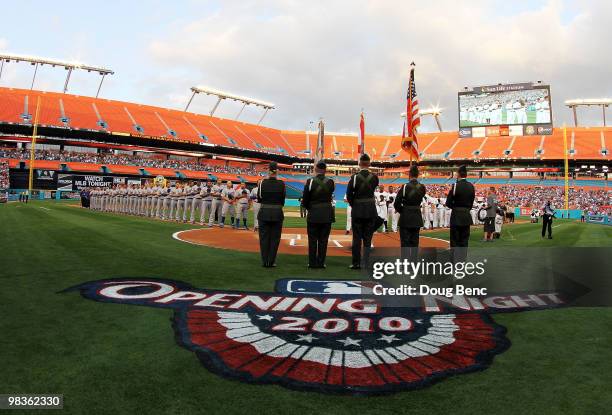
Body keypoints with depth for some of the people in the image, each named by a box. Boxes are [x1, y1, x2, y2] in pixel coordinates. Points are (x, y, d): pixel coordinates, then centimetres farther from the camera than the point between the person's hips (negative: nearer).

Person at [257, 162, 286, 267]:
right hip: (277, 213, 0)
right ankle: (271, 262, 10)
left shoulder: (262, 183, -7)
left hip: (264, 213, 0)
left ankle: (265, 262, 12)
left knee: (264, 237, 9)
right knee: (274, 238, 8)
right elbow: (283, 200, 2)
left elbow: (259, 199, 0)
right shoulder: (281, 184, -6)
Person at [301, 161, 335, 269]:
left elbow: (305, 199, -5)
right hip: (327, 214, 2)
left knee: (312, 239, 6)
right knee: (323, 240, 6)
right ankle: (321, 263, 9)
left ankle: (312, 263, 9)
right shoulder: (330, 182, -2)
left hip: (313, 215, -1)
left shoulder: (310, 181, -9)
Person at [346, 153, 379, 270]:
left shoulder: (354, 177, -10)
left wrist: (353, 205, 8)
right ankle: (366, 263, 8)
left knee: (357, 238, 4)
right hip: (371, 210, 2)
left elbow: (349, 195, -6)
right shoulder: (374, 177, -3)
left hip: (357, 210, -2)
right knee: (367, 238, 7)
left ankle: (356, 263, 6)